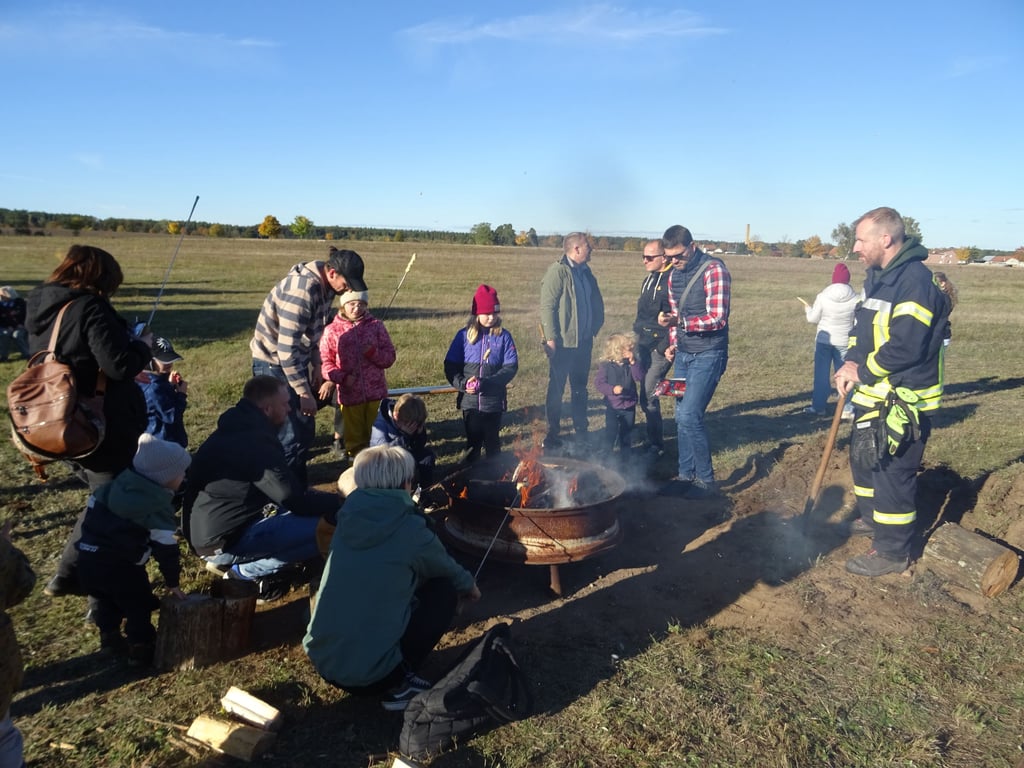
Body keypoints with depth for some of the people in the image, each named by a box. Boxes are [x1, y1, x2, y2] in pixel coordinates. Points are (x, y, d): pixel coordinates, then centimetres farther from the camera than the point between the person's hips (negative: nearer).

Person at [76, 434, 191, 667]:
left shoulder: (115, 485, 10)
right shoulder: (158, 510, -10)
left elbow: (90, 513, 18)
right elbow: (165, 549, -7)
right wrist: (172, 582, 4)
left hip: (87, 560, 7)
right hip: (120, 568, -7)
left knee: (105, 601, 29)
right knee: (138, 607, 12)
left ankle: (110, 638, 46)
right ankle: (141, 651, 20)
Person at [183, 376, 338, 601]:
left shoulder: (238, 430, 9)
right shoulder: (254, 441, -21)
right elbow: (296, 500, -20)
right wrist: (340, 502, -6)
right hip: (222, 541, -10)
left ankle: (241, 564, 11)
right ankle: (246, 569, -4)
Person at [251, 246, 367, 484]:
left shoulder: (325, 286, -1)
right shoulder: (302, 290, -29)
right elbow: (286, 349, -29)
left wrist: (316, 369, 12)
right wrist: (304, 393, -24)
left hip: (295, 360, 9)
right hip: (274, 364, -9)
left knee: (305, 430, 13)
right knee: (293, 435, -7)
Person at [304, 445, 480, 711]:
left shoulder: (348, 518, 3)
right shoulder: (411, 530, -12)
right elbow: (449, 572, 10)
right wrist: (469, 585, 35)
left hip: (321, 661, 6)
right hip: (370, 673, -6)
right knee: (444, 591, 10)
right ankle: (398, 682, 4)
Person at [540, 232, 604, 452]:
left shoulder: (586, 273, 12)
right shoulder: (558, 271, -11)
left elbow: (597, 304, 19)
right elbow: (547, 306, -16)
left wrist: (594, 329, 9)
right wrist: (550, 339, -20)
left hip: (583, 343, 7)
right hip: (563, 343, -7)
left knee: (580, 390, 15)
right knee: (556, 391, 5)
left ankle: (581, 434, 26)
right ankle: (552, 437, 16)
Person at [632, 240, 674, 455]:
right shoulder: (649, 279, 14)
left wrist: (664, 347, -22)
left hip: (659, 348, -9)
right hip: (644, 345, 9)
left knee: (648, 397, -7)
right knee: (646, 395, 13)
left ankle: (656, 445, 6)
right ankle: (654, 440, 26)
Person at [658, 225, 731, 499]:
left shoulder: (714, 270, -14)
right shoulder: (674, 275, 9)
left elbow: (717, 318, -22)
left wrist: (680, 322, -32)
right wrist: (673, 344, 7)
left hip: (708, 355, -8)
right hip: (683, 354, 8)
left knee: (689, 416, -13)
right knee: (682, 416, 11)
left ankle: (706, 480, 2)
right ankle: (686, 475, 24)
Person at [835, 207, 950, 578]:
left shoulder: (917, 281, -22)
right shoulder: (878, 277, 9)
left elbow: (905, 346, -27)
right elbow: (862, 326, 15)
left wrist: (862, 371, -15)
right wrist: (851, 362, -2)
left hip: (903, 401, -10)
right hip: (873, 395, 10)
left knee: (893, 472, -1)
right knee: (863, 458, 23)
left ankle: (892, 551, 12)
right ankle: (872, 519, 43)